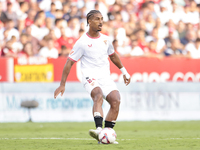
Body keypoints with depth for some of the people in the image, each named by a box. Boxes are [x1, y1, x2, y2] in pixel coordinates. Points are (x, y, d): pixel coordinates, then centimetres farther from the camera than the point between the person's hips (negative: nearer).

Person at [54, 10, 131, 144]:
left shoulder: (105, 39, 13)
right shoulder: (82, 42, -3)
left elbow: (113, 56, 32)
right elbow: (69, 62, -1)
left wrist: (124, 72, 36)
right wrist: (62, 85, -2)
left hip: (106, 77, 6)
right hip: (90, 76, -5)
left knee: (116, 100, -18)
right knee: (99, 95, -34)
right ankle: (99, 129, -51)